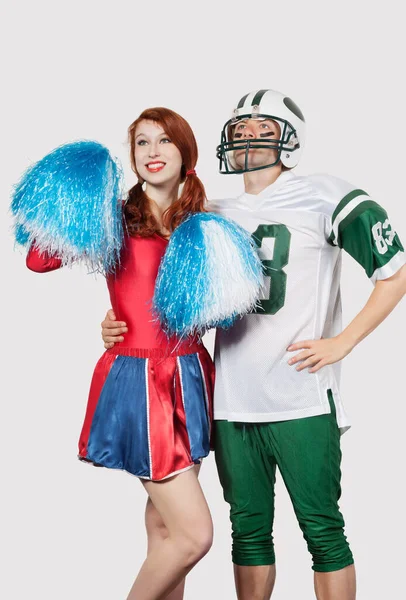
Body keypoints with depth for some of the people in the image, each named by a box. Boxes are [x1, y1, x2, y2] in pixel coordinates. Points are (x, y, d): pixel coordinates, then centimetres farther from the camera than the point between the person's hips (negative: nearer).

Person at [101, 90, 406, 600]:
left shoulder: (321, 198, -3)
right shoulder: (216, 218, 14)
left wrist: (341, 343, -9)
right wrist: (121, 326, 5)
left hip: (302, 401, -5)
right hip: (233, 402, 5)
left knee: (322, 530, 2)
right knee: (249, 531, 13)